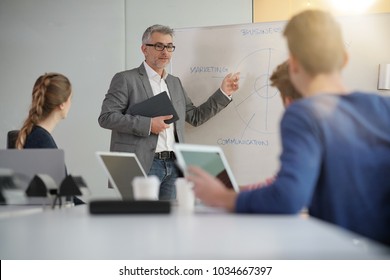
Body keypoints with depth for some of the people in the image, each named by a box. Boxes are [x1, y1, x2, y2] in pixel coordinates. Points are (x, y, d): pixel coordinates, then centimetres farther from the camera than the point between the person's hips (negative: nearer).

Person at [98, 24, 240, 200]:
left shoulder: (175, 82, 19)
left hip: (173, 166, 6)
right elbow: (106, 117, -9)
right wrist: (147, 124, -16)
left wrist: (223, 92, 14)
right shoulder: (126, 79, -1)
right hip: (141, 166, -6)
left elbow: (195, 117, 22)